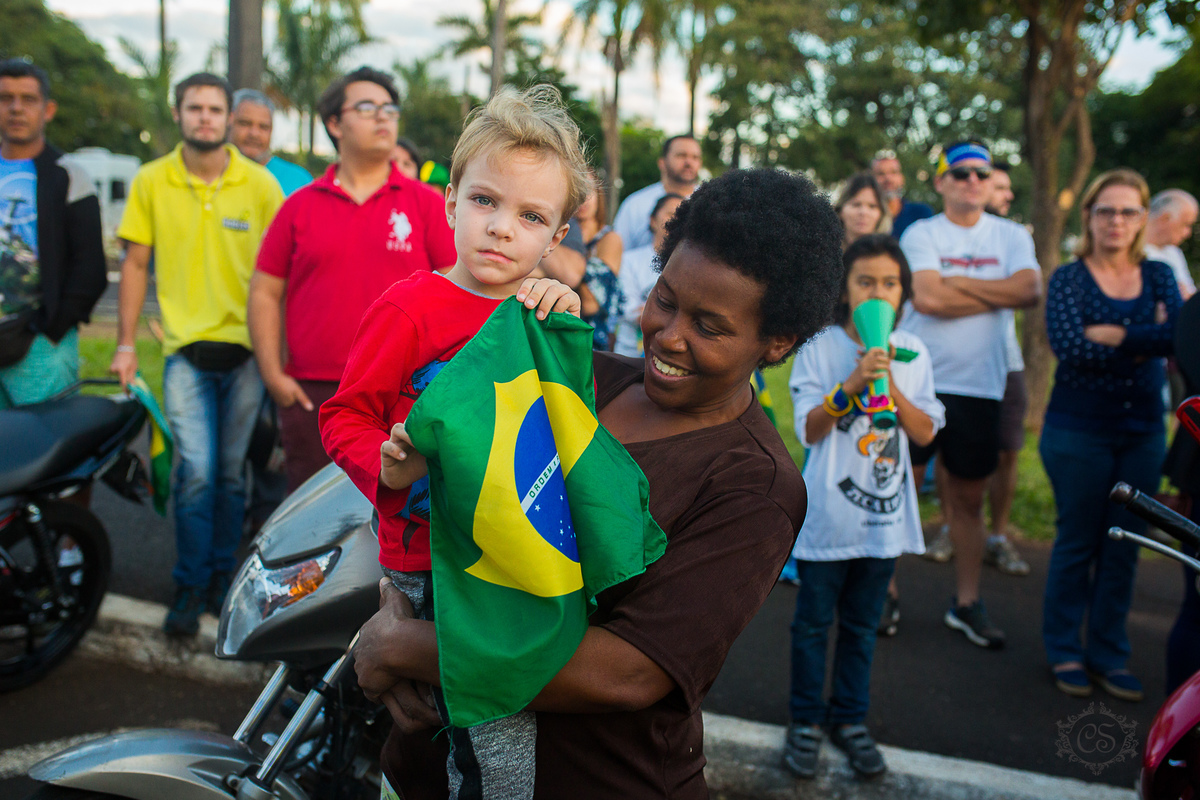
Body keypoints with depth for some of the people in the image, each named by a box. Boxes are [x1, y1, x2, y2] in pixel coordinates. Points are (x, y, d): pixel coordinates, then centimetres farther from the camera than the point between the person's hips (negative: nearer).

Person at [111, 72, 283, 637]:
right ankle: (190, 588, 9)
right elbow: (136, 264, 8)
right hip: (185, 347, 0)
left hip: (246, 346, 0)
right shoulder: (151, 182, 3)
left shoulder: (260, 184, 1)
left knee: (231, 472, 9)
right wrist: (125, 344, 3)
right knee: (195, 471, -7)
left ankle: (221, 579, 26)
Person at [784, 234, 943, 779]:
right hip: (828, 509, -3)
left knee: (862, 624, 15)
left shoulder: (912, 353, 3)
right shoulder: (819, 347, -7)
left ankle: (849, 719, 30)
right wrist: (850, 386, -24)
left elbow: (926, 432, -1)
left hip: (884, 510, 3)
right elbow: (810, 430, -11)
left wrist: (891, 388, -15)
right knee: (814, 621, 8)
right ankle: (806, 720, 24)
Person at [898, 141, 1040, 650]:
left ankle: (967, 603, 21)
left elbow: (1029, 290, -9)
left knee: (968, 498, 10)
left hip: (980, 385, 3)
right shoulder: (921, 234, 0)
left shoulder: (1011, 236, 9)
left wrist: (955, 282, -10)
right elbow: (927, 298, -16)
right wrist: (997, 294, -7)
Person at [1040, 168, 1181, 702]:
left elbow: (1176, 335, -12)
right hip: (1079, 430, -3)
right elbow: (1067, 344, -20)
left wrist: (1111, 334, -17)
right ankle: (1064, 650, 20)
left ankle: (1109, 653, 22)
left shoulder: (1159, 276, 7)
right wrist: (1145, 342, -13)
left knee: (1124, 545, 9)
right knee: (1077, 542, 5)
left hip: (1143, 431, 4)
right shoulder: (1068, 279, -2)